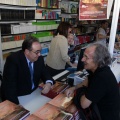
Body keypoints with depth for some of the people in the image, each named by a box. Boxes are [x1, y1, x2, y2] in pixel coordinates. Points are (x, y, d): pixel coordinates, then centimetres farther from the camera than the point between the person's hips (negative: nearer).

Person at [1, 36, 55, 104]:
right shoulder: (13, 60, -21)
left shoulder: (39, 59, -5)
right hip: (18, 97, -4)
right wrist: (16, 105, -36)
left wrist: (48, 83, -16)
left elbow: (44, 73, 7)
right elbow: (9, 84, -25)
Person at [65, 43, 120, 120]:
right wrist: (74, 88, 0)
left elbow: (84, 104, -27)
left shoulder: (102, 77, -35)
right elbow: (89, 81, 14)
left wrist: (82, 93, -6)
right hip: (100, 108, 7)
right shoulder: (98, 68, -6)